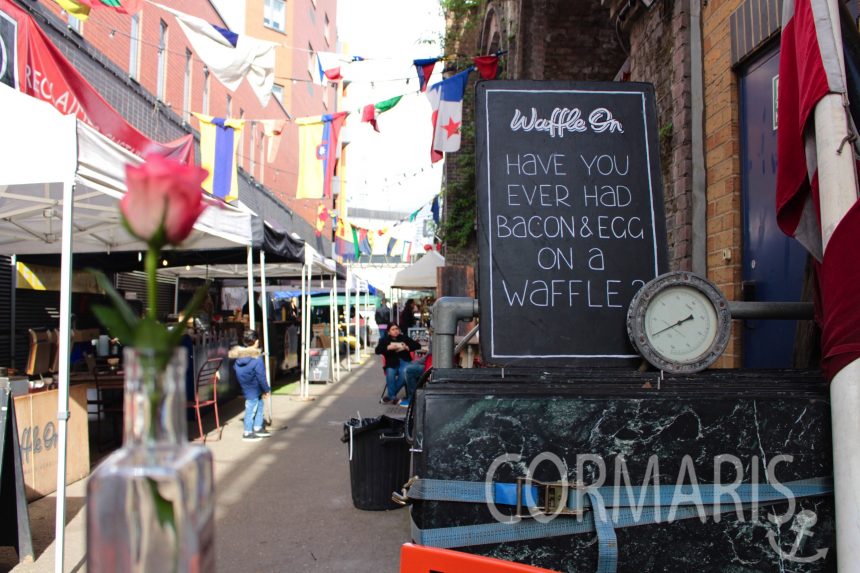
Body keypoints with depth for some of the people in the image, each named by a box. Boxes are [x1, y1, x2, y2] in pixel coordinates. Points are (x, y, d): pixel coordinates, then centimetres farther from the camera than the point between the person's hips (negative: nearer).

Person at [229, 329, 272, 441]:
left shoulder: (239, 355, 1)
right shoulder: (257, 358, -22)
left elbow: (235, 368, 13)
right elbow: (261, 376, -19)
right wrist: (266, 390, -8)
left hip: (245, 385, 8)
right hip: (253, 389, -8)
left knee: (260, 404, 21)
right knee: (251, 409, 3)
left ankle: (257, 428, 30)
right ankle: (247, 433, 14)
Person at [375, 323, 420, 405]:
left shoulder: (404, 338, 13)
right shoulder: (385, 340, 13)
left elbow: (417, 345, 9)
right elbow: (377, 350, -3)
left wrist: (407, 347, -9)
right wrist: (388, 347, -18)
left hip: (404, 361, 0)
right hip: (391, 363, 0)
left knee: (404, 373, -34)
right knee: (390, 373, -34)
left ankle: (390, 395, -22)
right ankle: (393, 397, -24)